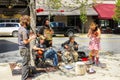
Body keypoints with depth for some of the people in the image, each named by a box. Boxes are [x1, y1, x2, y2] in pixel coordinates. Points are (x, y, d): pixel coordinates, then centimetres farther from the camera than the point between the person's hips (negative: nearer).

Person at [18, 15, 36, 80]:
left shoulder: (20, 28, 8)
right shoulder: (24, 30, -23)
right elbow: (25, 41, -24)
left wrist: (29, 36, 13)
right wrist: (32, 38, -12)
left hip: (22, 48, 10)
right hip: (25, 48, -10)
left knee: (26, 62, 23)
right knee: (25, 63, -1)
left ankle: (27, 74, 38)